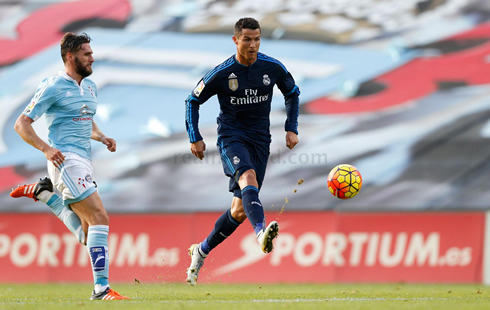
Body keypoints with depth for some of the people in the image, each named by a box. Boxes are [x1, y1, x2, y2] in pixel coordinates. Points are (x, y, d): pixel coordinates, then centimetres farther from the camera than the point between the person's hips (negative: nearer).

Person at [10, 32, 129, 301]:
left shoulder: (89, 86, 16)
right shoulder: (53, 87, -8)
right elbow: (21, 124, -7)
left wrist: (101, 137, 9)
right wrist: (46, 148, -22)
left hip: (83, 161, 9)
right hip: (66, 160, -8)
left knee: (87, 235, 7)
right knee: (99, 218, -19)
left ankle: (44, 193, 22)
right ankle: (101, 288, -20)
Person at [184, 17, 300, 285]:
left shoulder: (273, 68, -2)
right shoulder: (221, 74, -9)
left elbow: (292, 93, 16)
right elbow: (193, 100, 5)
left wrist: (291, 129, 7)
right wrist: (195, 138, -1)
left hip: (259, 141, 4)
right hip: (231, 137, -3)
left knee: (240, 210, 2)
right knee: (248, 177, -35)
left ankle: (201, 251, 22)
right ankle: (262, 233, -57)